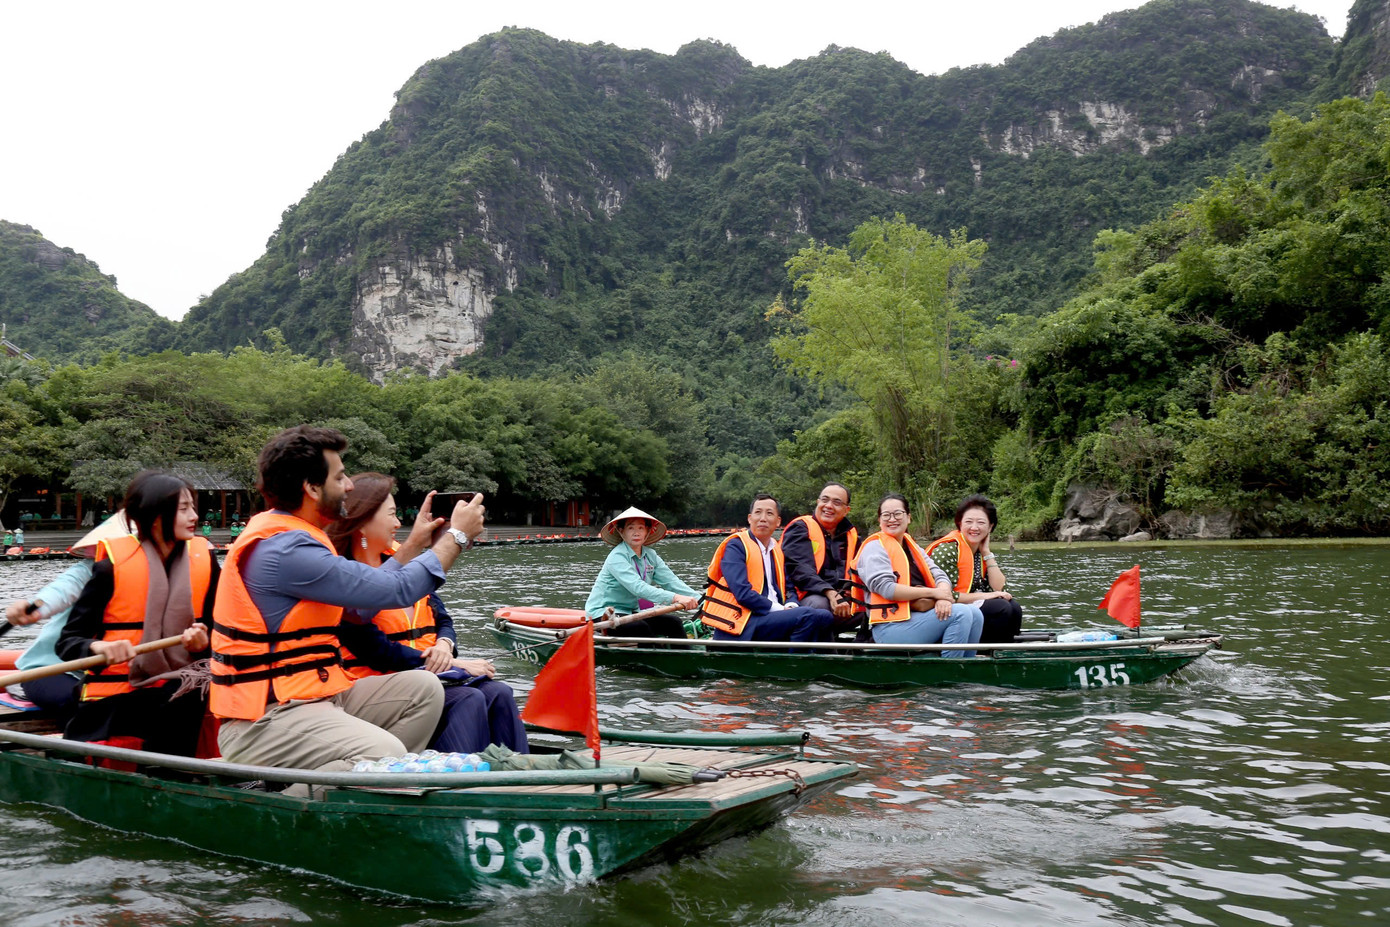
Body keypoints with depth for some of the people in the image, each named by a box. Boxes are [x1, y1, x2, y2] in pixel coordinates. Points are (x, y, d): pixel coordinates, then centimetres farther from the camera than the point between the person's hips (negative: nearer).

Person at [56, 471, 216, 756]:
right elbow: (67, 642, -7)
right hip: (113, 697, -1)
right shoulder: (114, 564, -8)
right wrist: (99, 647, -28)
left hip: (174, 691, 1)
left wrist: (202, 643, -17)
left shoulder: (203, 559, 1)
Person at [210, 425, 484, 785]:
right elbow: (398, 590, -16)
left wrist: (414, 545, 24)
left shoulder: (284, 533, 14)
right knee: (385, 754, -30)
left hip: (312, 694, 10)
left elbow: (364, 601, 23)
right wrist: (457, 535, -4)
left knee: (422, 688, 5)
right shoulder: (285, 550, -19)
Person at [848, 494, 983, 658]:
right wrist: (933, 592, -12)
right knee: (961, 613, -21)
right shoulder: (875, 547, -2)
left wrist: (944, 597, -15)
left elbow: (940, 576, 10)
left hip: (918, 617, 7)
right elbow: (886, 588, -15)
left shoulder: (913, 547, 22)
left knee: (974, 613, -12)